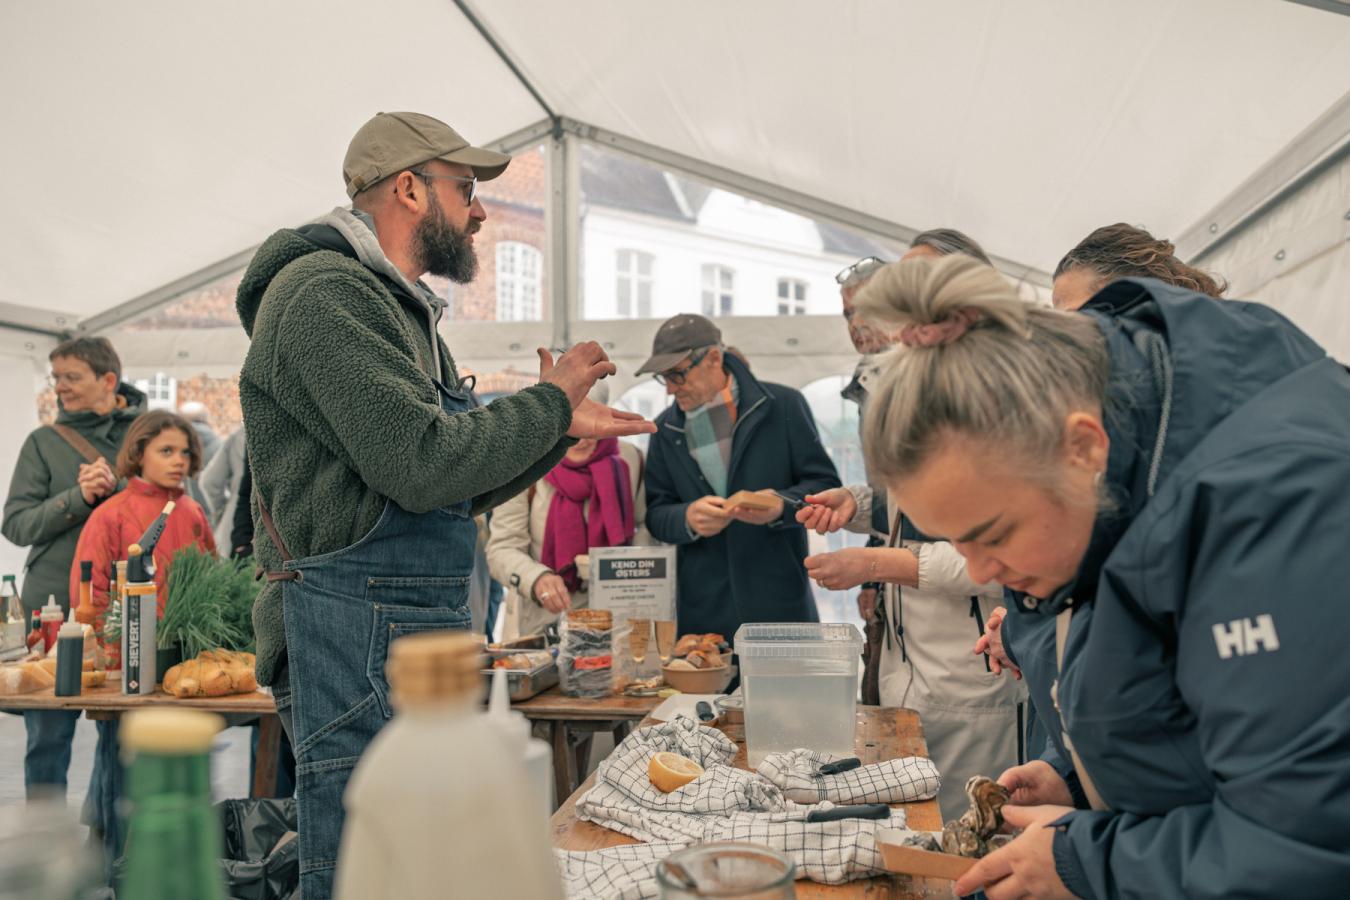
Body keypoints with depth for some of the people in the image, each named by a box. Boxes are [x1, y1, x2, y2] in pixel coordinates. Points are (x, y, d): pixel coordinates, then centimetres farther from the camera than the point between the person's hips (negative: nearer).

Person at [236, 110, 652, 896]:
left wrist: (562, 430, 10)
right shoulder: (326, 293, -13)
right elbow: (422, 464, -24)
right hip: (357, 632, -10)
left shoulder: (403, 308, 17)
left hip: (433, 629, 10)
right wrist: (549, 400, -11)